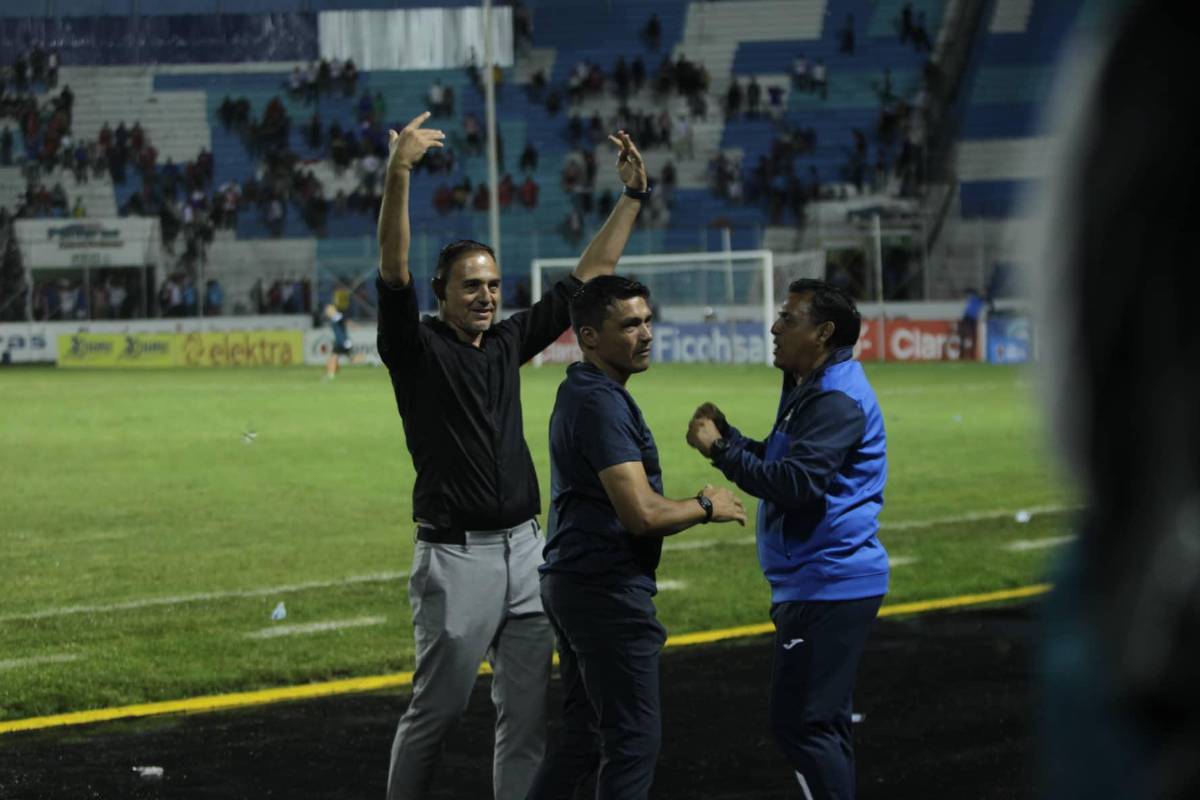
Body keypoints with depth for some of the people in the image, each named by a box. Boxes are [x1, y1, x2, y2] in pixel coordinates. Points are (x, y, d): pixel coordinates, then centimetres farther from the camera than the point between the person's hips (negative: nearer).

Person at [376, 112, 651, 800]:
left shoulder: (510, 342, 12)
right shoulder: (418, 349, -5)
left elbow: (589, 276, 18)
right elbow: (393, 269, -21)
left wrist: (634, 195, 13)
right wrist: (399, 171, -34)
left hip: (526, 550, 6)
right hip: (457, 557, -6)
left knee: (529, 712, 8)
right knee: (438, 710, 0)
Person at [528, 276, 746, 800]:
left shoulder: (581, 393, 15)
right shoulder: (601, 403, -17)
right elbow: (642, 513, -24)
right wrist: (707, 507, -7)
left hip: (572, 584, 10)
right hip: (607, 592, -10)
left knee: (584, 737, 15)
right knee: (633, 742, -4)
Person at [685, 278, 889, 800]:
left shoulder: (836, 401, -18)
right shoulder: (810, 390, 17)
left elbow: (796, 483, -27)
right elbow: (780, 464, 20)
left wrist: (720, 449, -18)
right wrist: (727, 435, 4)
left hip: (826, 589, -11)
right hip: (822, 585, 11)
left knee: (800, 726, -11)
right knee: (823, 724, 16)